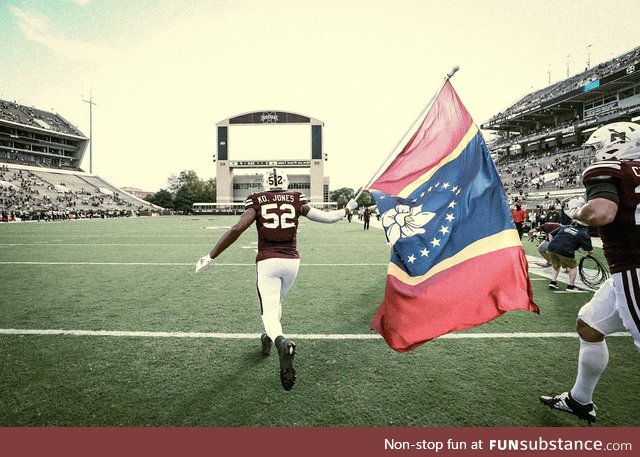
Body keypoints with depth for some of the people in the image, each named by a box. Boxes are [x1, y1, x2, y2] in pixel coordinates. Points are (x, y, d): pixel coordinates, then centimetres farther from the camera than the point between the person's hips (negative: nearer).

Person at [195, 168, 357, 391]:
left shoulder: (257, 201, 0)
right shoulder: (296, 199, 4)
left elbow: (236, 229, -11)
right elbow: (326, 217, 3)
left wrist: (210, 256, -5)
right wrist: (347, 210, 23)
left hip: (267, 261, -2)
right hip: (291, 260, 3)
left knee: (269, 310, -1)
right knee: (276, 302, 26)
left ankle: (282, 342, -30)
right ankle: (269, 338, 42)